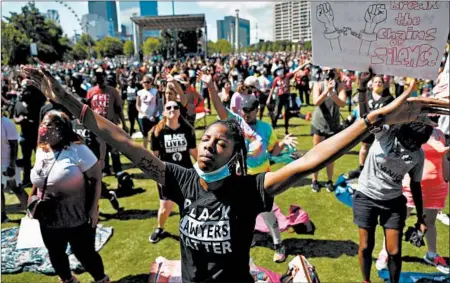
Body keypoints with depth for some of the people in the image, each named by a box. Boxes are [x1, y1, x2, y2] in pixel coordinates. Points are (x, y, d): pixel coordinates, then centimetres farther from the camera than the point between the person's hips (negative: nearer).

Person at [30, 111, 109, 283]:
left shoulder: (77, 150, -18)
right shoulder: (41, 151, 3)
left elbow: (96, 179, -16)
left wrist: (93, 208, -18)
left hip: (78, 217, -6)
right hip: (48, 217, 6)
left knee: (84, 253, 7)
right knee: (55, 254, 20)